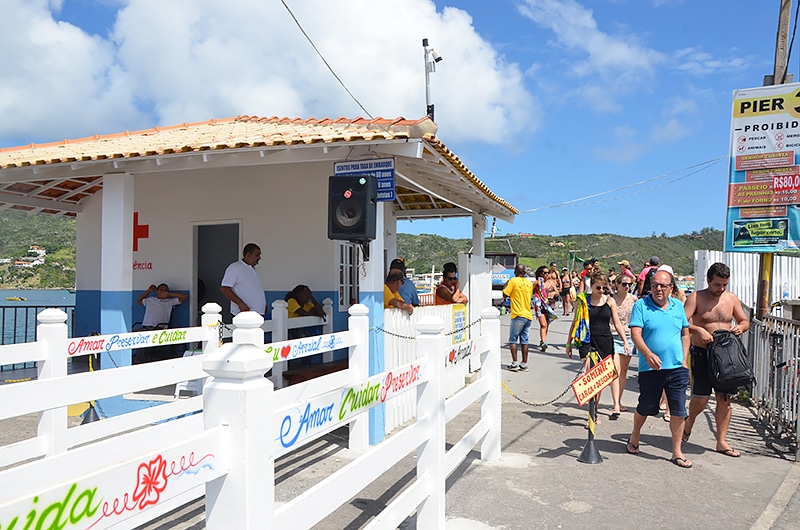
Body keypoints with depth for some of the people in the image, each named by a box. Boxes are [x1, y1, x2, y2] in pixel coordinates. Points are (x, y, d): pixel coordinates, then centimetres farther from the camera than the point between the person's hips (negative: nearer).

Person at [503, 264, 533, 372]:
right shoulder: (529, 283, 11)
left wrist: (506, 285, 11)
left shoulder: (513, 281, -8)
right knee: (524, 340, 9)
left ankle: (514, 363, -3)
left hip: (518, 315, -6)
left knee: (513, 340, 1)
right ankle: (524, 364, 10)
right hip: (528, 315, 6)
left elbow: (505, 295, -7)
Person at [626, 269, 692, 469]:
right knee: (645, 408, 11)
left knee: (679, 411, 3)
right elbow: (635, 334, -12)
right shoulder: (641, 305, -4)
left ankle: (677, 452, 17)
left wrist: (684, 359, 6)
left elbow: (685, 334, 16)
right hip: (650, 368, -3)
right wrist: (648, 354, -27)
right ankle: (634, 438, 37)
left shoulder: (678, 306, 9)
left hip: (677, 368, 3)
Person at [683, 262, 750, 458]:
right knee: (701, 398, -5)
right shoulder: (696, 297, -6)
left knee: (724, 399, 6)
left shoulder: (732, 298, 8)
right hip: (702, 353, -4)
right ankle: (689, 422, 27)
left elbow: (745, 321, 18)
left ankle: (722, 442, 16)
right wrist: (698, 330, -30)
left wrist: (740, 327, -5)